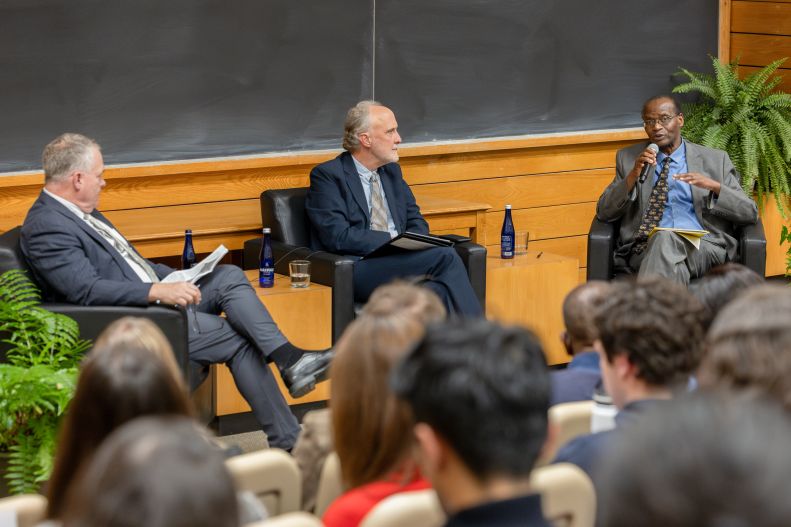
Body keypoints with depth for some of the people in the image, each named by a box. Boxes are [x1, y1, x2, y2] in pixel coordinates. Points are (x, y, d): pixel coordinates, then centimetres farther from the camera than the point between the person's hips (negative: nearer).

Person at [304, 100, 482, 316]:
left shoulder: (392, 170, 21)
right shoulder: (327, 175, -1)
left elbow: (416, 222, 23)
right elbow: (338, 236, -12)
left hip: (398, 264, 6)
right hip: (356, 271, -6)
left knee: (439, 290, -30)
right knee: (445, 256, -27)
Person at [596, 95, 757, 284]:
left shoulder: (715, 160, 15)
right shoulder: (628, 158, 19)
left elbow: (750, 213, 9)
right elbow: (604, 213, 11)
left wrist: (714, 186, -9)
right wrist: (633, 176, -5)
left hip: (702, 248, -1)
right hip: (646, 248, 1)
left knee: (664, 240, -38)